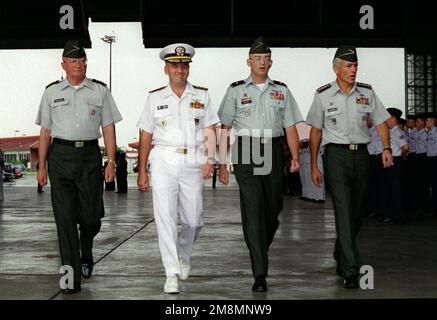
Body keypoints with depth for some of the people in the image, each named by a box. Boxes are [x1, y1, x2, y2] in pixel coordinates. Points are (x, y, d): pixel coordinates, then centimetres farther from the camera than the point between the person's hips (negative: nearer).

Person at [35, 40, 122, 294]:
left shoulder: (100, 90, 8)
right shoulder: (52, 92, 10)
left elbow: (108, 127, 6)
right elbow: (45, 130, 11)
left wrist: (111, 162, -2)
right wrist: (42, 166, 6)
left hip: (90, 154, 0)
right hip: (60, 155, 0)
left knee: (91, 215, 1)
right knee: (65, 217, -3)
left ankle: (86, 254, 34)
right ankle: (71, 277, 1)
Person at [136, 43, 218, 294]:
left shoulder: (202, 96, 8)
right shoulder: (155, 98, 7)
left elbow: (210, 131, 6)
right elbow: (146, 136, 9)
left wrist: (210, 160, -9)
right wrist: (142, 171, 6)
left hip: (193, 162, 1)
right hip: (163, 162, -1)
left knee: (193, 220, 4)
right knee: (165, 218, -9)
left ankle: (184, 255, 35)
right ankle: (172, 275, -4)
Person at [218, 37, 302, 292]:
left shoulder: (281, 91, 12)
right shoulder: (236, 90, 5)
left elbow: (290, 127, 9)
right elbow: (224, 129, 5)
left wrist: (295, 157, -4)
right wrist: (222, 164, -1)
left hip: (273, 151, 3)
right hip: (246, 153, -3)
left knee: (273, 209, 9)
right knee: (253, 210, -9)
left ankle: (260, 250, 40)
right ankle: (260, 273, -8)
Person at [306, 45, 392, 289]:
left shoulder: (367, 92, 7)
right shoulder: (323, 95, 1)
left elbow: (381, 122, 7)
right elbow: (316, 132, 5)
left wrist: (386, 148, -11)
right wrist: (314, 166, 2)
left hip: (361, 154, 3)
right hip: (336, 154, -3)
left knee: (357, 211, 11)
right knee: (343, 211, -12)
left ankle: (341, 254, 35)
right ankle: (350, 269, -13)